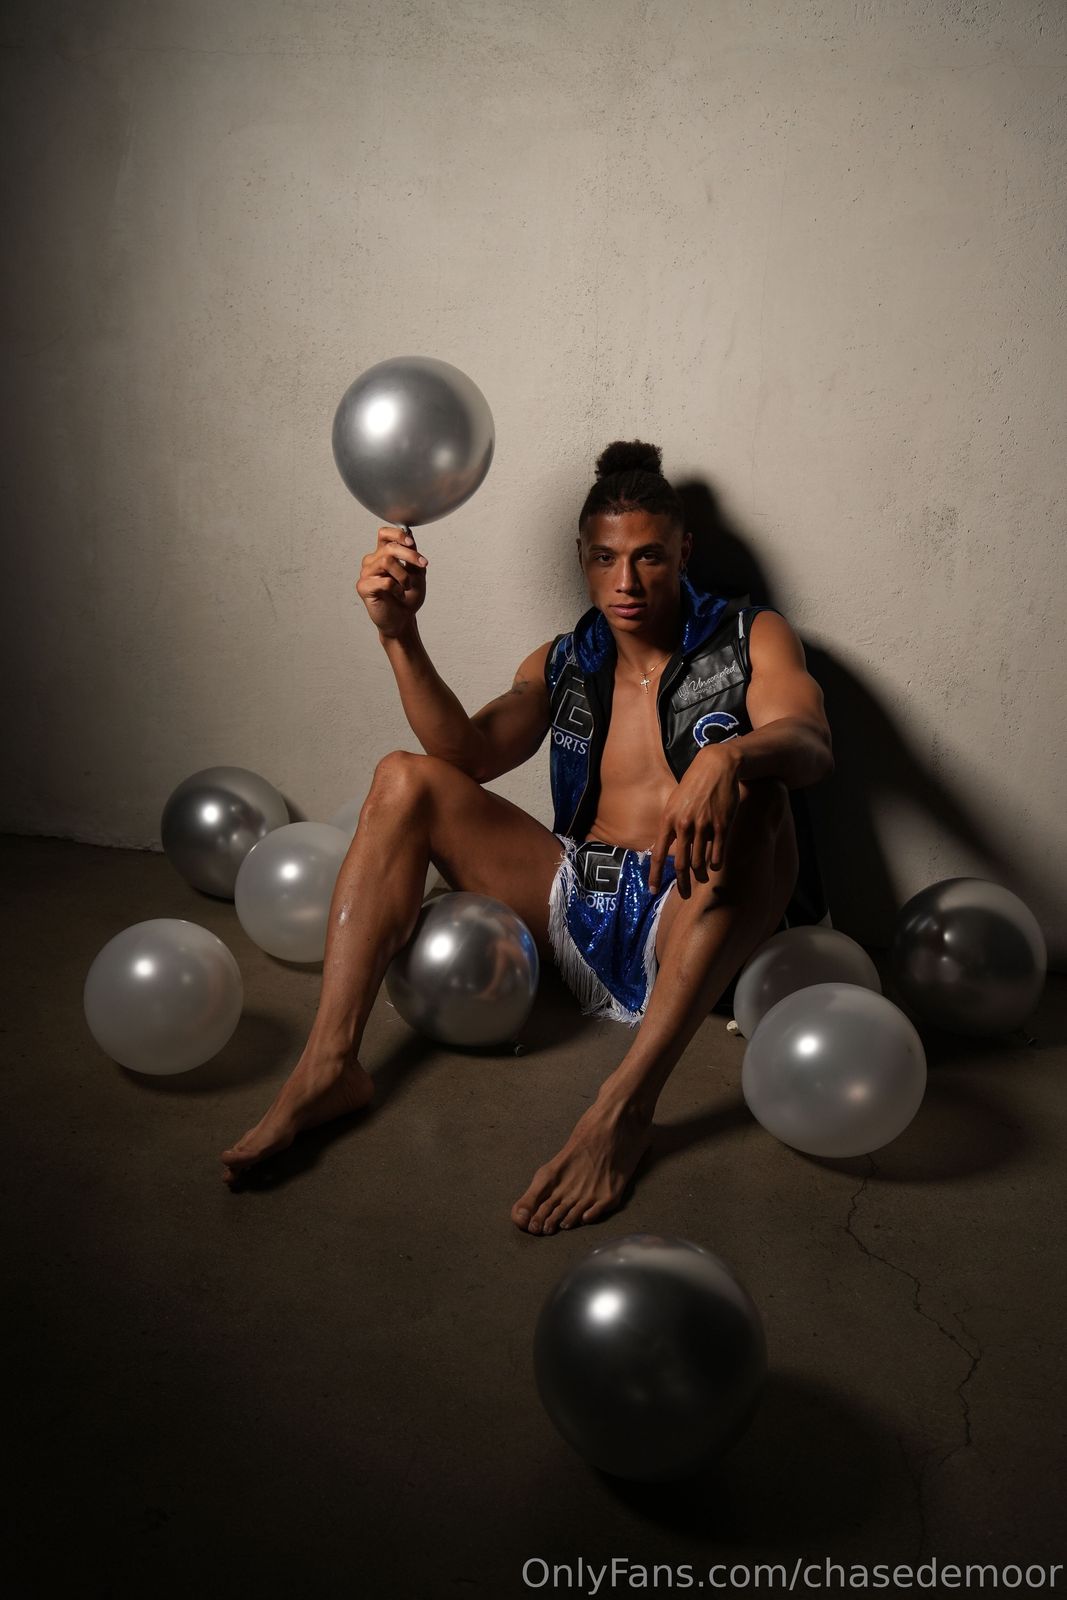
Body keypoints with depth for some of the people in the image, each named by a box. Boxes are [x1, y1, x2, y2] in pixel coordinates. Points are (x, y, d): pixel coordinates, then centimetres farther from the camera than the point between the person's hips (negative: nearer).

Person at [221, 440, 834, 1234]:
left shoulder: (752, 639, 6)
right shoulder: (563, 664, 16)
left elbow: (811, 744, -15)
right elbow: (470, 754, -2)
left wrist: (729, 757, -39)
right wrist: (399, 633, -16)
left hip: (696, 929, -3)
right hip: (580, 907, 4)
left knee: (750, 792, -34)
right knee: (406, 780, -8)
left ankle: (627, 1102, -39)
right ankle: (329, 1066, -19)